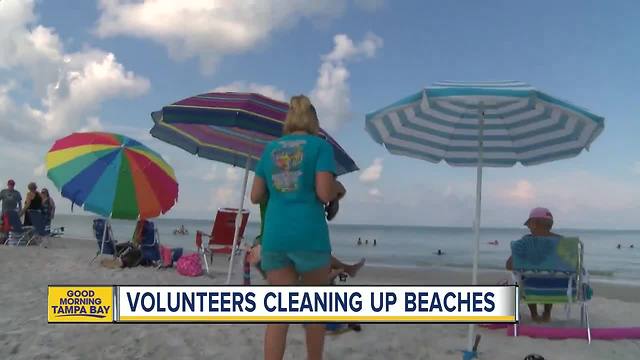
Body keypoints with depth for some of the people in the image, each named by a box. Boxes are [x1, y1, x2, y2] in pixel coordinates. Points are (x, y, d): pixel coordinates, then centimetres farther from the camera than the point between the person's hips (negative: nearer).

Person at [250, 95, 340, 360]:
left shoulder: (270, 148, 14)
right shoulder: (320, 145, 1)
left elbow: (256, 196, 12)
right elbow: (325, 193, -11)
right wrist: (337, 189, 11)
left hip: (274, 237, 4)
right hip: (309, 235, -3)